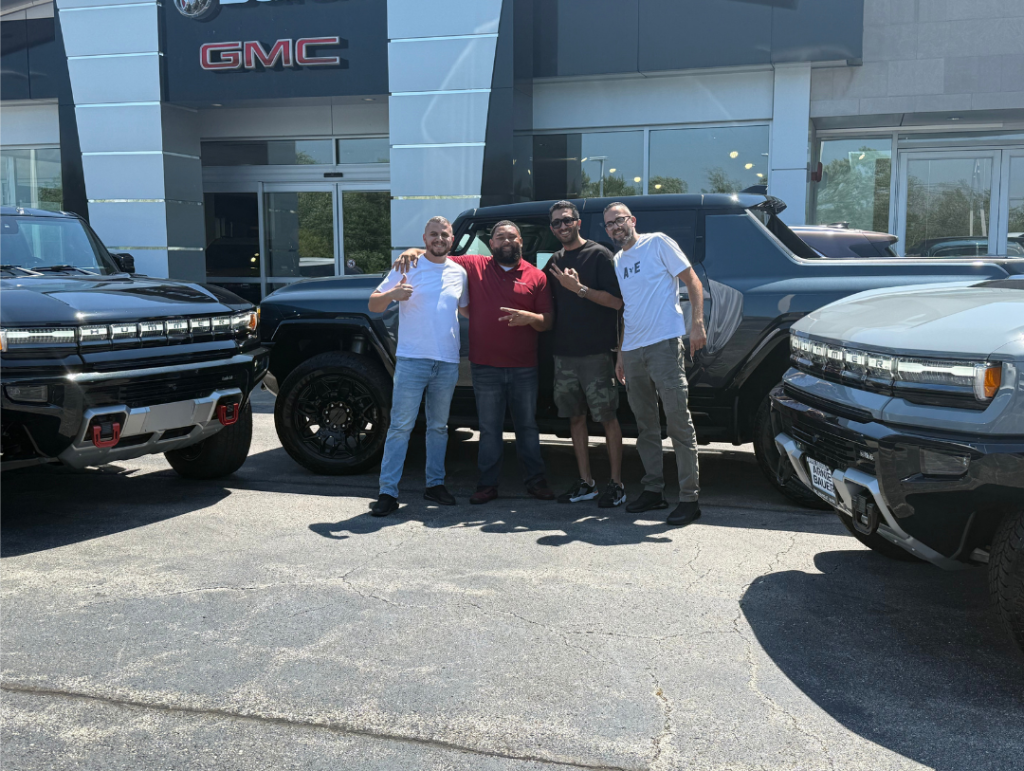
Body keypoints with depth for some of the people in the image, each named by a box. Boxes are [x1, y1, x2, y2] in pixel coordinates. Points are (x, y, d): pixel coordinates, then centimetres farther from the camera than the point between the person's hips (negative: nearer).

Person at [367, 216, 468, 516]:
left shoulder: (459, 272, 11)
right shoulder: (407, 268, 0)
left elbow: (466, 307, 27)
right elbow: (373, 305, -2)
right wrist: (393, 294, -23)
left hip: (447, 362, 4)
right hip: (412, 360, -4)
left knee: (439, 426, 13)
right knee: (401, 426, -7)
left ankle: (435, 483, 24)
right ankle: (388, 491, -6)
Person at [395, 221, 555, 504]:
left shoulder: (536, 277, 5)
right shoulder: (473, 266, 6)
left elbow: (547, 322, 4)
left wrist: (529, 317, -17)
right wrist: (413, 252, -8)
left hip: (524, 368, 0)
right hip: (486, 367, 0)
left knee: (527, 425, 10)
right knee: (489, 427, 6)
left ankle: (535, 480, 20)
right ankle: (488, 483, 15)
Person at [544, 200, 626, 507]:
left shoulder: (598, 254, -4)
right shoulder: (555, 261, 14)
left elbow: (616, 301, -12)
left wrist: (579, 288, -19)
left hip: (596, 352, -6)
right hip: (564, 352, 6)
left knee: (607, 416, -1)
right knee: (575, 416, 9)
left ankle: (616, 484, 6)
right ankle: (585, 482, 17)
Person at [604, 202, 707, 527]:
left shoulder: (658, 243, 0)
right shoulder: (616, 262, 18)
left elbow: (693, 282, -3)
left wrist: (698, 324, -15)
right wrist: (620, 356, 19)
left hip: (664, 344, -7)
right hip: (632, 351, 7)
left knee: (678, 422, -6)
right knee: (645, 426, 12)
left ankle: (689, 498, -2)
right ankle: (653, 490, 22)